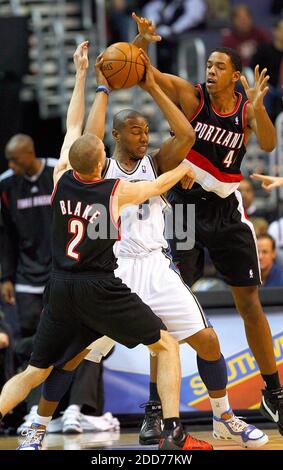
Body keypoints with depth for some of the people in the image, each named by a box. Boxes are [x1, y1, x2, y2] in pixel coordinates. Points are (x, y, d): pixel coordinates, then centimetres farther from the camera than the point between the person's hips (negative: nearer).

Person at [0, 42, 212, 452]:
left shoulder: (62, 179, 0)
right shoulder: (116, 191, -9)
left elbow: (74, 126, 14)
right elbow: (159, 185, 12)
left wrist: (83, 76, 22)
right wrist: (184, 169, 33)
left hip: (61, 290, 4)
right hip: (100, 290, -4)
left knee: (35, 373, 14)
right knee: (167, 346, 7)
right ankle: (174, 434, -3)